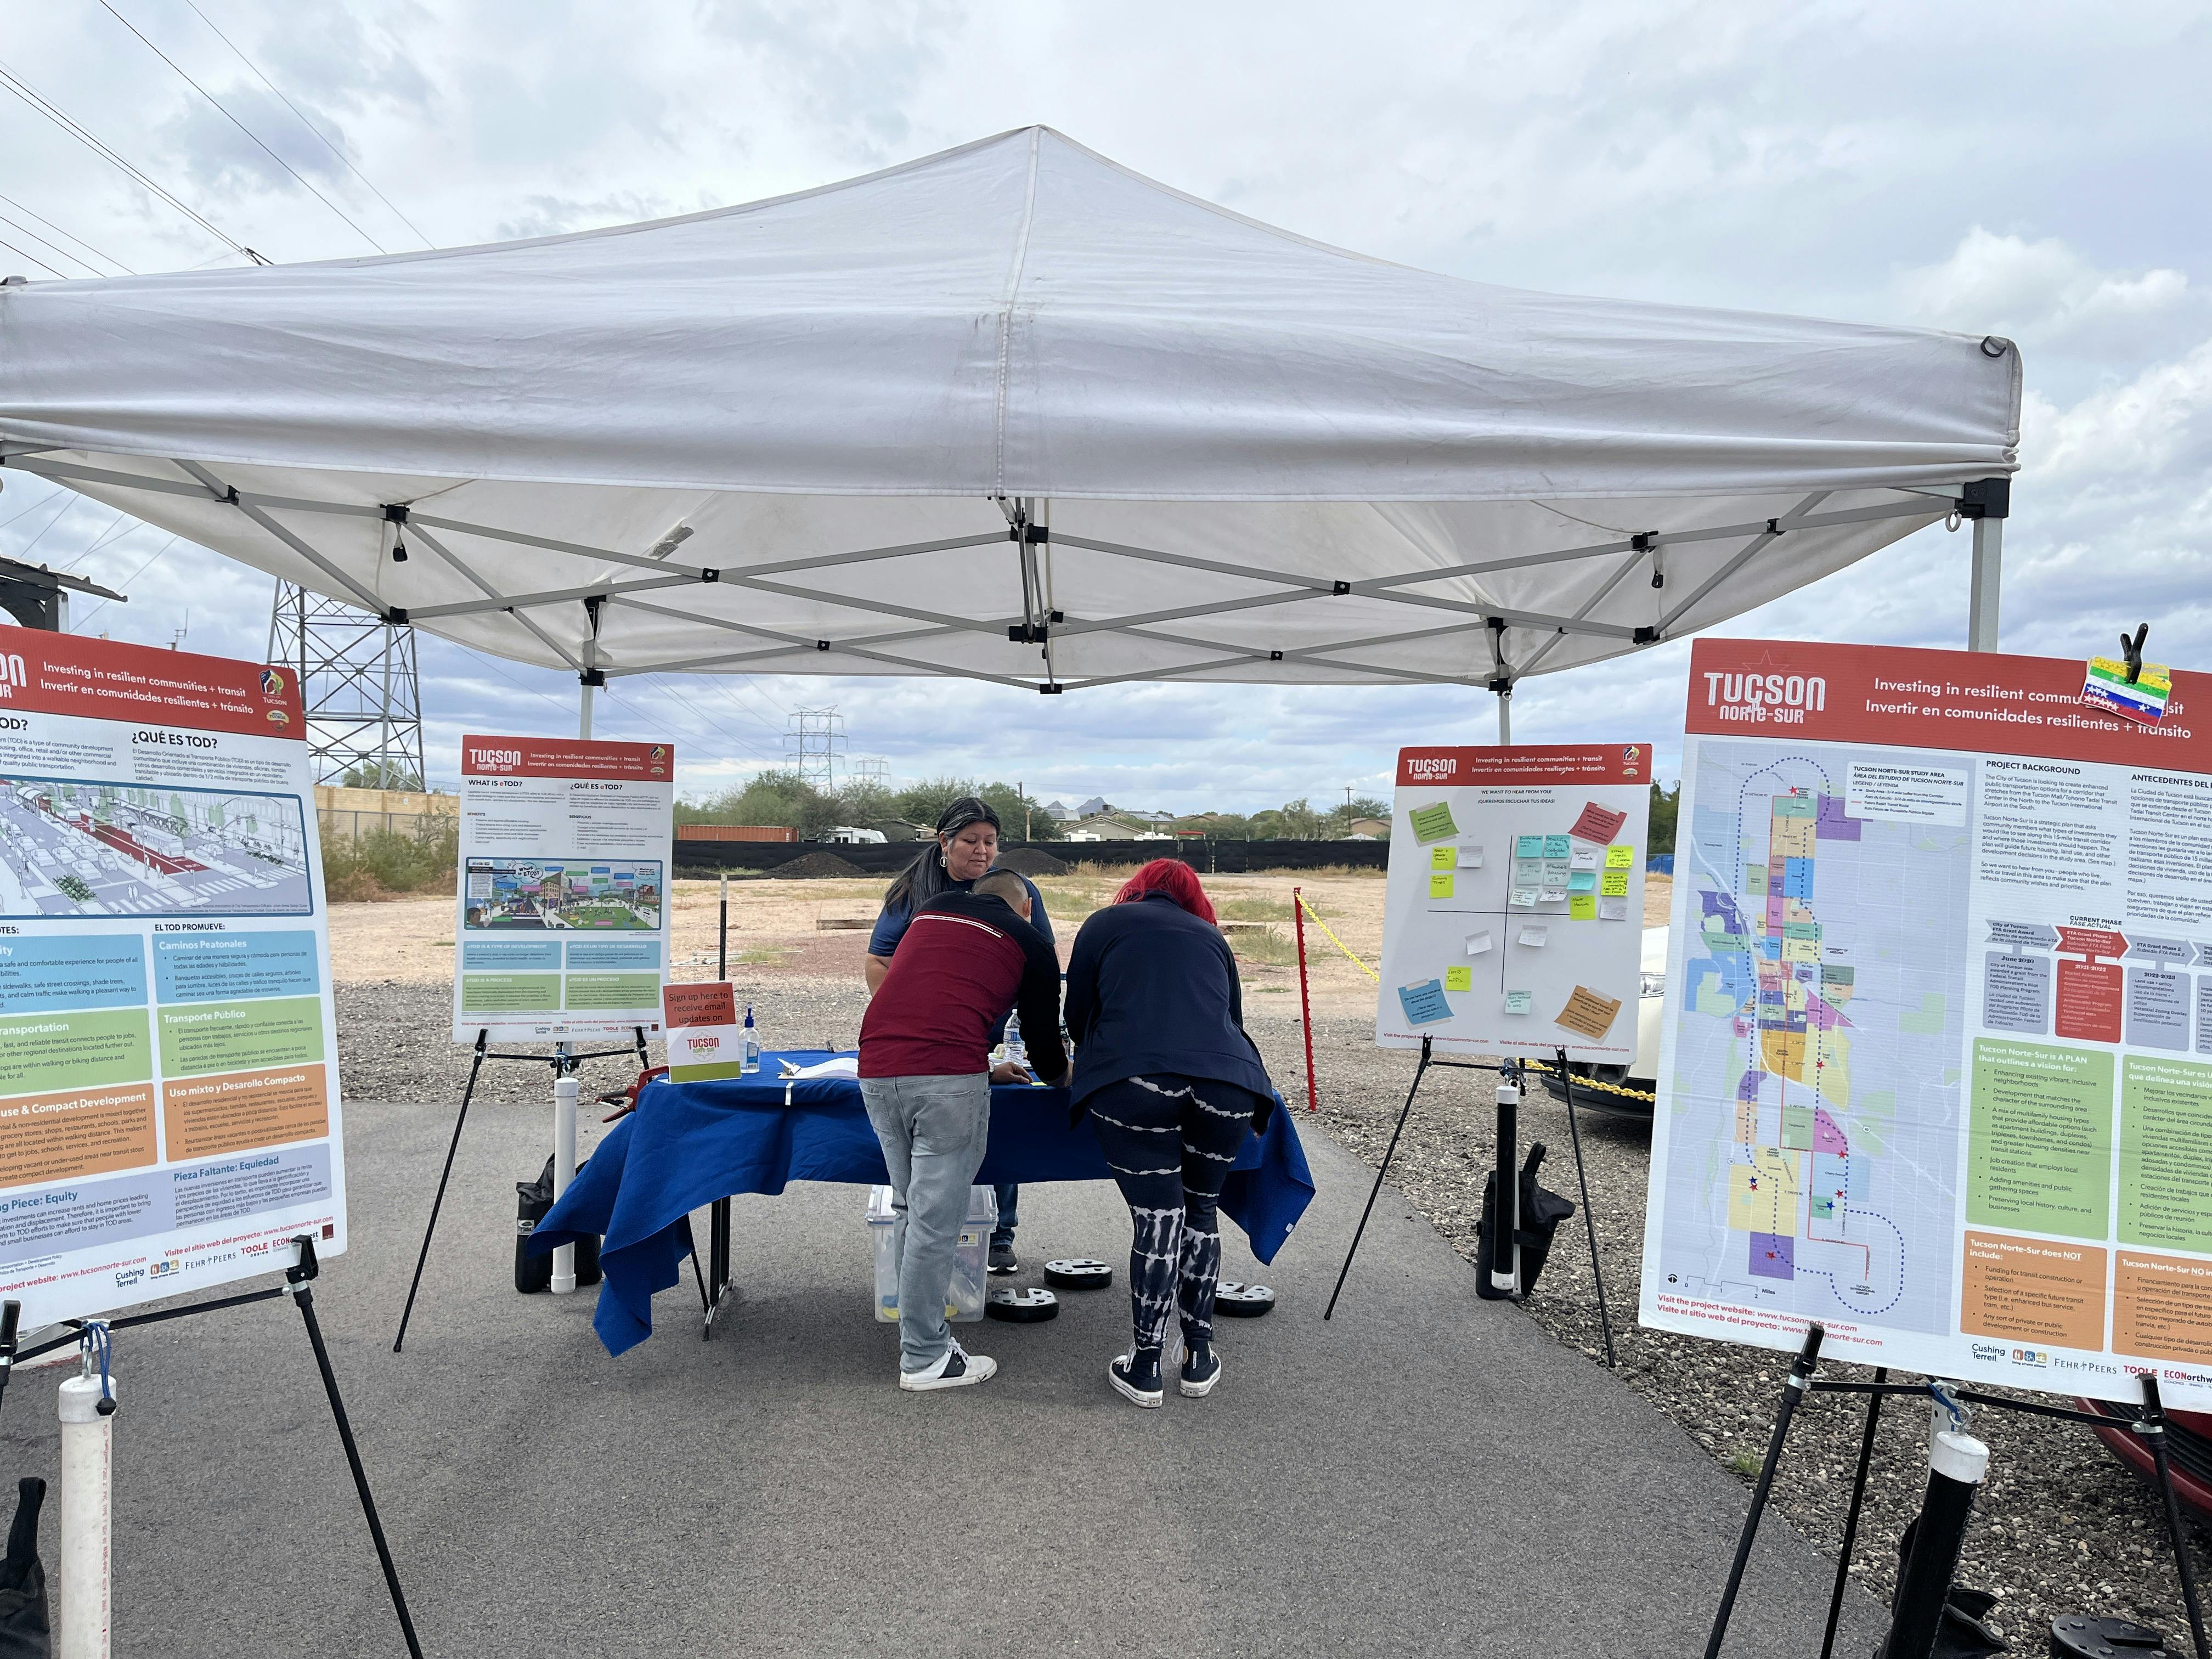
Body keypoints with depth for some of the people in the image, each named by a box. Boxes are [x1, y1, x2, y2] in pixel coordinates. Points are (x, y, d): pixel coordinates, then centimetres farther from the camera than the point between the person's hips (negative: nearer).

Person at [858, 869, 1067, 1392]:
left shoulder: (931, 912, 25)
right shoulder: (1032, 944, 12)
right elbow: (1043, 1039, 18)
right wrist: (1061, 1072, 42)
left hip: (877, 1069, 6)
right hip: (947, 1078, -5)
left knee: (909, 1209, 18)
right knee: (935, 1220, 4)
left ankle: (921, 1332, 27)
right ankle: (925, 1359, 14)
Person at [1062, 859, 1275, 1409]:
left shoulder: (1106, 924, 21)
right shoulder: (1211, 936, 29)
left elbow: (1078, 1015, 21)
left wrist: (1103, 1065, 40)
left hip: (1132, 1081, -2)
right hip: (1224, 1079, 3)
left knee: (1156, 1219, 5)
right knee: (1201, 1212, 18)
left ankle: (1145, 1369, 15)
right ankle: (1199, 1358, 27)